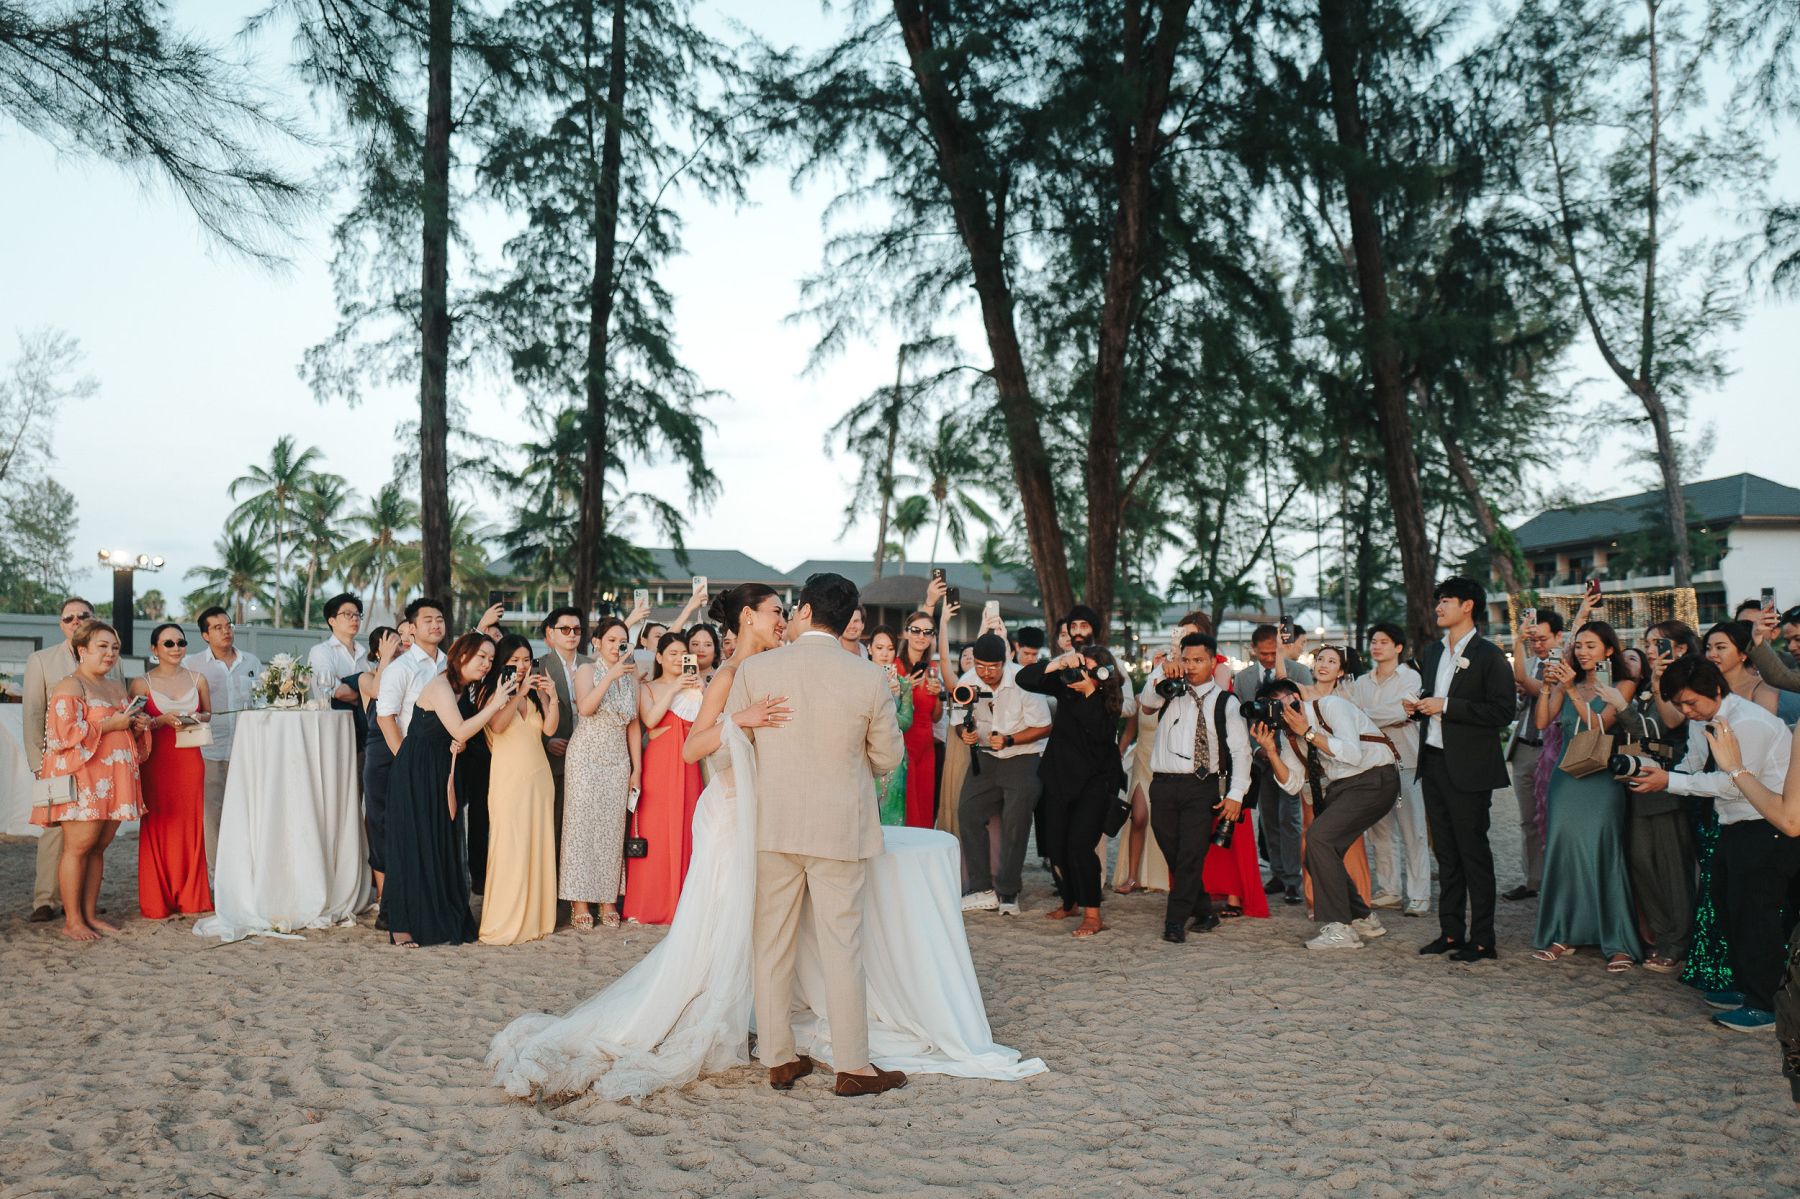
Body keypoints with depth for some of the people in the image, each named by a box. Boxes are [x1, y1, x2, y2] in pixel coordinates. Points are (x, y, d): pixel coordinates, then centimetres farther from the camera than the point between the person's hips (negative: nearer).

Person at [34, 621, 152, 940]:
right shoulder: (69, 686, -6)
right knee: (78, 847, -8)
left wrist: (138, 726, 8)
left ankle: (90, 914, 13)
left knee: (99, 847, 7)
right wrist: (110, 725, -15)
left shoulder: (117, 687, 20)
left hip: (112, 780, 8)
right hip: (81, 781, -8)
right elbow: (64, 733, -16)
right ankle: (72, 921, -3)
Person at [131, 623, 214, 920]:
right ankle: (157, 901, 7)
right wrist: (162, 720, -14)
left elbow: (209, 713, 21)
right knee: (157, 826, -2)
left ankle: (190, 898, 11)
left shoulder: (197, 680, 10)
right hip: (156, 762, -3)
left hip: (190, 759, 3)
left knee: (191, 824, 2)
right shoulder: (141, 683, 1)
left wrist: (197, 718, -1)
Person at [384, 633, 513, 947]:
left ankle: (440, 922, 15)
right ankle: (402, 928, 2)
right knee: (415, 847, -5)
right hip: (416, 776, -9)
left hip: (439, 776, 9)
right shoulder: (440, 686, -15)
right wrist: (495, 703, -23)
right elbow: (460, 732, -22)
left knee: (441, 847, 9)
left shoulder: (461, 689, 12)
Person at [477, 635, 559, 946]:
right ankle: (504, 922, -2)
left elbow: (550, 727, -2)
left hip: (538, 774, 5)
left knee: (538, 844, 5)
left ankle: (534, 916, 13)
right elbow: (497, 726, -16)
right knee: (509, 846, -7)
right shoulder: (492, 692, 1)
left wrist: (551, 697, -15)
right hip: (508, 777, -4)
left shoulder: (536, 691, 11)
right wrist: (519, 692, -18)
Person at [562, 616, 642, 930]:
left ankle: (608, 901, 11)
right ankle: (580, 902, 3)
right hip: (586, 759, -4)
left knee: (612, 829, 4)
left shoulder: (631, 677, 9)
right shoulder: (588, 670, -3)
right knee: (582, 824, -2)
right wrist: (612, 675, -26)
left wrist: (637, 769, 7)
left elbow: (634, 725, 11)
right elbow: (585, 708, -22)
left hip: (618, 761, 4)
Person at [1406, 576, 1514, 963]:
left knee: (1474, 854, -2)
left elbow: (1502, 712, -16)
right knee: (1446, 853, 12)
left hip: (1469, 768, -7)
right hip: (1434, 761, 7)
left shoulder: (1488, 655, -9)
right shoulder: (1431, 653, 15)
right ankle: (1451, 932, 19)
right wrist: (1417, 708, 4)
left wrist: (1446, 707, -19)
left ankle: (1481, 939, 5)